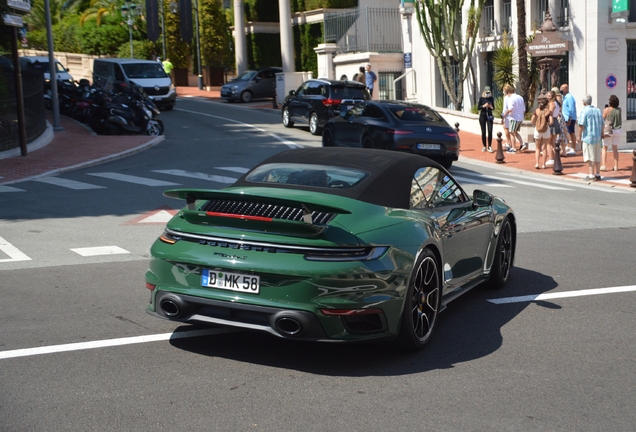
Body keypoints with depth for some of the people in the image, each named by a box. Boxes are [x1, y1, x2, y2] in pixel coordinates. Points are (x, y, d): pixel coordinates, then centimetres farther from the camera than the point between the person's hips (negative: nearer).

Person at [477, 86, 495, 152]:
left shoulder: (491, 98, 3)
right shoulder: (481, 98, -3)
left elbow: (493, 107, 10)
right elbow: (478, 107, -4)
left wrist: (491, 107, -13)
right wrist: (484, 106, -20)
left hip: (489, 115, 1)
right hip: (482, 115, -1)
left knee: (490, 131, -7)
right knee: (483, 132, 2)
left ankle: (489, 146, -1)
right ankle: (484, 146, 12)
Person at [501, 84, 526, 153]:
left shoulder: (511, 98, -14)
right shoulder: (520, 97, 11)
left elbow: (510, 109, -26)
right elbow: (524, 109, 13)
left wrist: (505, 113, -8)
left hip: (514, 118, -8)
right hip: (521, 118, 8)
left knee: (512, 133, 3)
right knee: (516, 132, 21)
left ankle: (513, 149, 6)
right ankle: (522, 144, 9)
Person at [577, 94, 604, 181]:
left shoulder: (584, 110, -10)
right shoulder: (598, 110, 10)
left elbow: (581, 125, -16)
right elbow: (602, 124, 13)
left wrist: (579, 136, -9)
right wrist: (601, 133, 25)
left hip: (588, 137, -7)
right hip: (597, 137, 7)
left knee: (590, 158, -4)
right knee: (597, 157, 12)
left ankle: (591, 176, -6)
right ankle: (597, 175, 17)